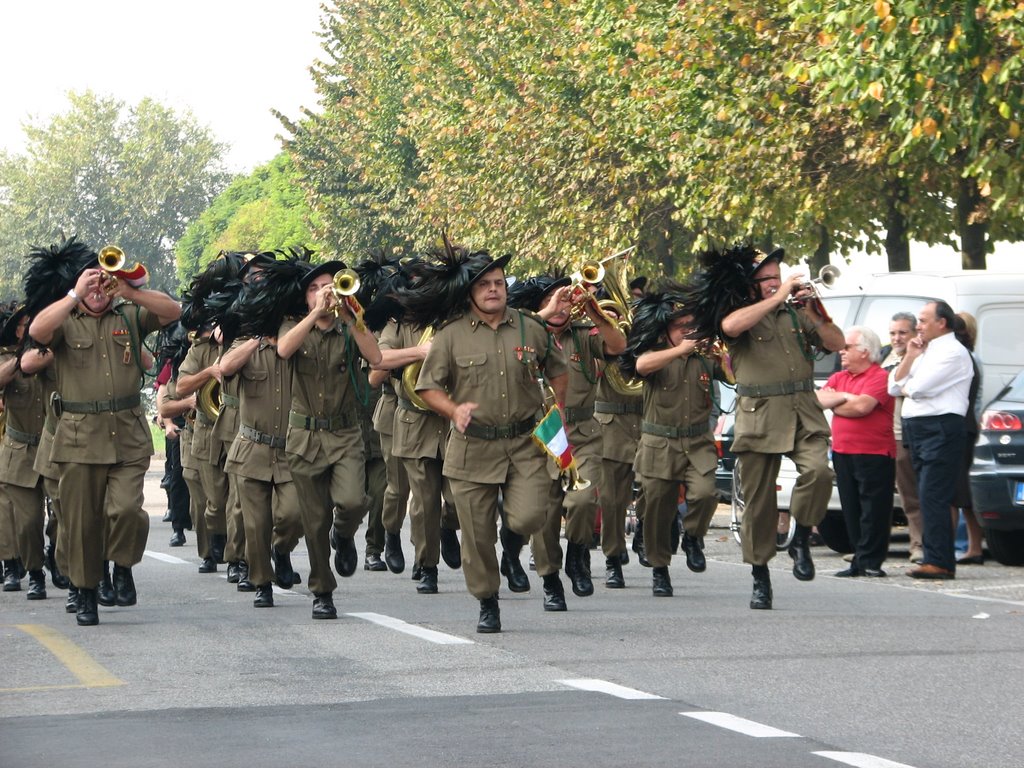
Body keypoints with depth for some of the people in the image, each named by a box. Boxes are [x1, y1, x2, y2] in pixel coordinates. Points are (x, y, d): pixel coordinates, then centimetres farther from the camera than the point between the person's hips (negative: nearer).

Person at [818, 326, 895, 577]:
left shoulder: (879, 377, -7)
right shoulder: (839, 378, 16)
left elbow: (862, 406, -20)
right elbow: (819, 399, 3)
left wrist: (833, 404, -5)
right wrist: (845, 397, -10)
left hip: (873, 455, -7)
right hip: (842, 453, 7)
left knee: (873, 511, -5)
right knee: (851, 510, 9)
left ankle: (869, 561, -5)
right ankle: (860, 560, 14)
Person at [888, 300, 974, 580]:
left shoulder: (953, 352, -7)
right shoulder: (925, 352, 23)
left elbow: (919, 388, -17)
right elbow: (893, 386, 18)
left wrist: (905, 388, 5)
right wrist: (909, 357, 7)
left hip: (940, 429, -10)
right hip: (917, 430, 10)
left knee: (932, 497, -15)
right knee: (928, 498, 8)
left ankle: (938, 561, -18)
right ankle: (941, 560, 9)